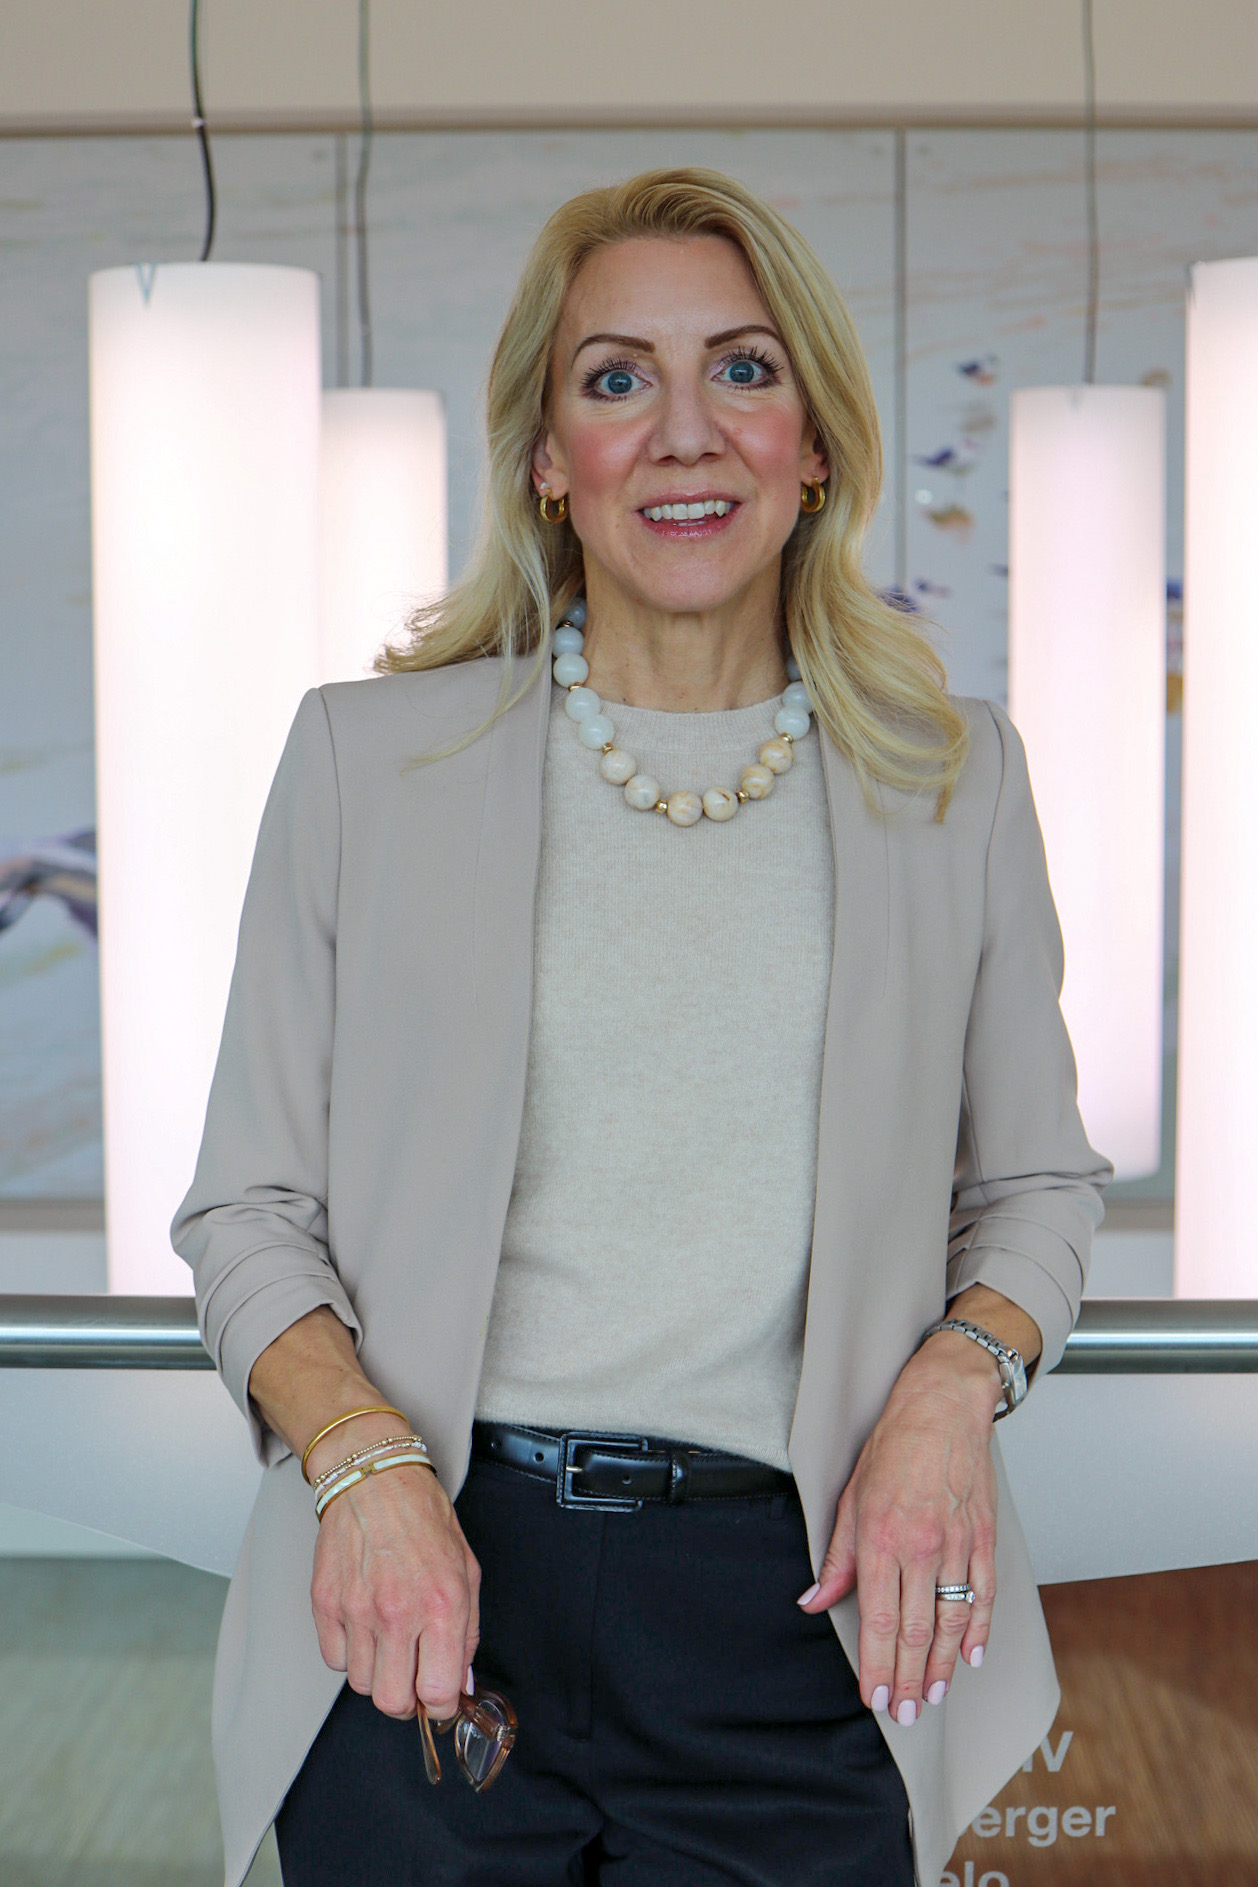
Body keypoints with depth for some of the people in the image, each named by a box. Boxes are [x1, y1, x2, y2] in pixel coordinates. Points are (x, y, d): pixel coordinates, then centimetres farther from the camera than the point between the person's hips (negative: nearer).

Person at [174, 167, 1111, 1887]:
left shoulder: (954, 778, 6)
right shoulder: (370, 756, 3)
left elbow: (1036, 1183, 12)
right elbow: (247, 1205, 4)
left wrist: (954, 1383, -7)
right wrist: (362, 1459, -13)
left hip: (795, 1616, 1)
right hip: (431, 1595, 0)